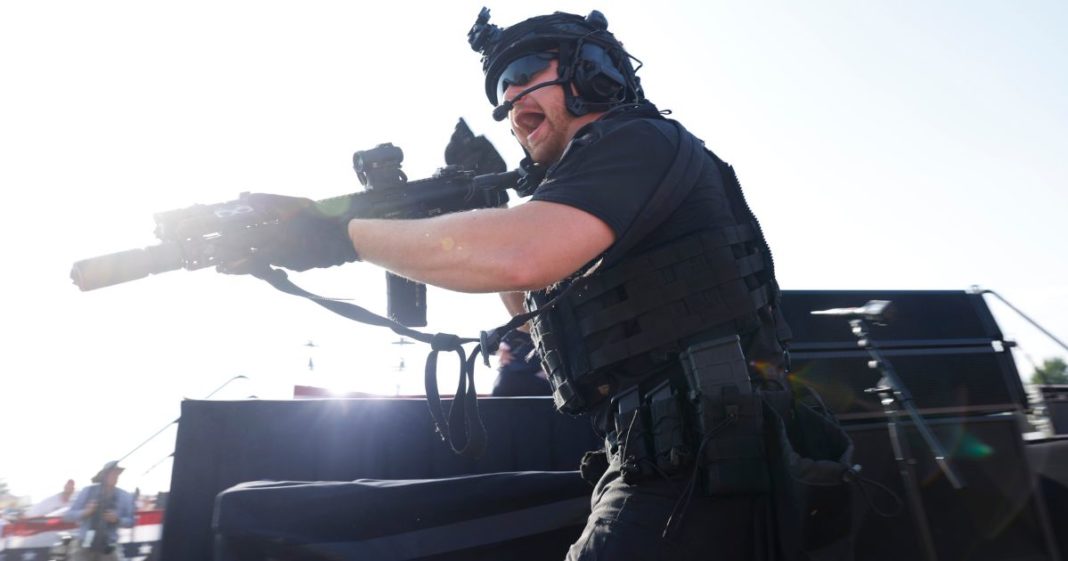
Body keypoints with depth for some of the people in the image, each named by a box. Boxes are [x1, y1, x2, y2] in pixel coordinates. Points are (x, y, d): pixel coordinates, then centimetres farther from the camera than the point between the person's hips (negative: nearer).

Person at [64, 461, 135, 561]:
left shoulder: (125, 497, 0)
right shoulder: (88, 491, 0)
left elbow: (130, 521, 5)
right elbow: (69, 515, 1)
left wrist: (117, 519, -15)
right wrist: (85, 512, -19)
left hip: (109, 547, 0)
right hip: (85, 546, 0)